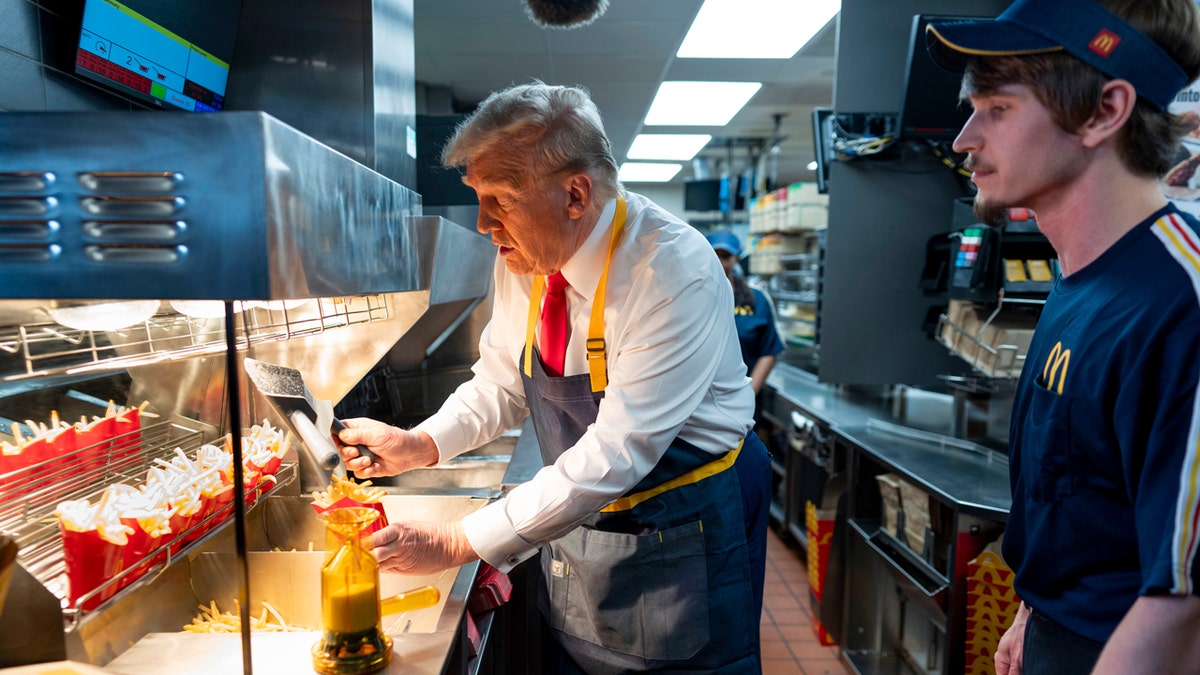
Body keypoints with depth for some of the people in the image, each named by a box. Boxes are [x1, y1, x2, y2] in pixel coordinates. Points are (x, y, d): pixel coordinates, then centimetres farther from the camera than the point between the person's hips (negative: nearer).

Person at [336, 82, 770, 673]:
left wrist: (458, 543, -26)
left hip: (682, 532, -5)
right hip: (578, 518, 6)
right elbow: (500, 385, 6)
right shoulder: (524, 258, -6)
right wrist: (419, 446, -12)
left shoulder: (676, 275, -28)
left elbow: (614, 455, -29)